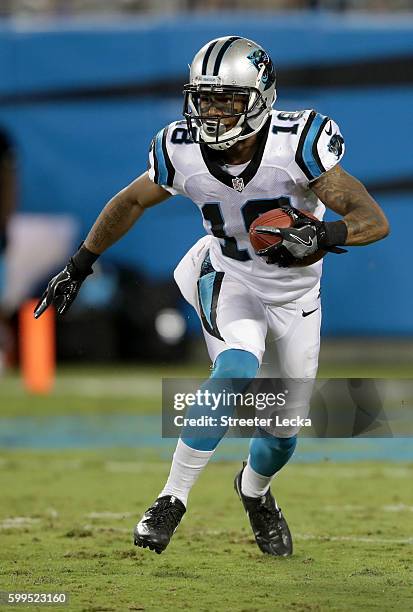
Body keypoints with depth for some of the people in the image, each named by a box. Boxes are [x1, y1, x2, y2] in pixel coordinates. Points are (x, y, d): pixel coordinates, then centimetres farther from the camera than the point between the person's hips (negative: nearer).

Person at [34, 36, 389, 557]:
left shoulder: (297, 144, -30)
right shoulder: (184, 152, -21)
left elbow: (375, 220, -32)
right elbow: (131, 202, 1)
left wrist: (323, 235, -52)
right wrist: (79, 266, 7)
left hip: (294, 291, 0)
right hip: (228, 275, 0)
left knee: (283, 428, 10)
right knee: (237, 369, -31)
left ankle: (255, 489, 45)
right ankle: (174, 498, -23)